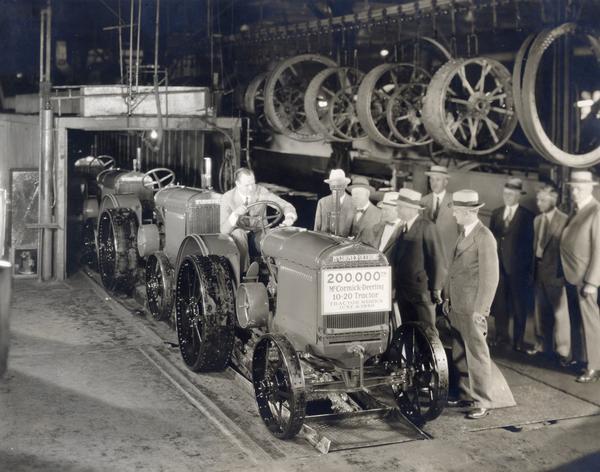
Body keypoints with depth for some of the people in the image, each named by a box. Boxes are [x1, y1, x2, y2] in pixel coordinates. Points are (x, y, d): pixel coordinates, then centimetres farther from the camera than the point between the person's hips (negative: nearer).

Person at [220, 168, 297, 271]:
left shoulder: (261, 191, -11)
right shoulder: (227, 198, -13)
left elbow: (286, 206, -12)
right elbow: (224, 230, -18)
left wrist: (289, 218, -37)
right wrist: (235, 214, -38)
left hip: (259, 235, 1)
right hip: (239, 238, 0)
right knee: (238, 233, -35)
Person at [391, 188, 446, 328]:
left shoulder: (427, 227, -12)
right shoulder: (402, 227, 10)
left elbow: (437, 259, -12)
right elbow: (398, 256, 11)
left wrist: (436, 289, -12)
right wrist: (396, 286, 8)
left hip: (421, 289, -7)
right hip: (402, 290, 7)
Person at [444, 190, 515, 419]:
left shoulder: (484, 237, -15)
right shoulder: (463, 234, 12)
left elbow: (490, 277, -16)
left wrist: (480, 309, -17)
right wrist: (447, 297, 14)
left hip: (472, 308, -8)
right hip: (456, 306, 8)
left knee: (477, 354, -1)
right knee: (460, 354, 15)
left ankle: (483, 402, 8)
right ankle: (466, 394, 27)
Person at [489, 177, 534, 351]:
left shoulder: (527, 216, -4)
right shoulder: (496, 213, 10)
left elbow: (529, 243, -5)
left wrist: (528, 268, -8)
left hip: (517, 267, -4)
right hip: (499, 265, 4)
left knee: (519, 305, 4)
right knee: (499, 303, 10)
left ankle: (518, 340, 12)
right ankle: (501, 335, 22)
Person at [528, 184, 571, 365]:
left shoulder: (564, 221, -13)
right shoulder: (537, 220, 9)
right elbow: (535, 246, 11)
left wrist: (562, 272, -12)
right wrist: (533, 270, 6)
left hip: (555, 273, -6)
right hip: (539, 271, 6)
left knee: (559, 312, 2)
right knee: (540, 311, 15)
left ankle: (563, 351, 12)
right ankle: (542, 344, 29)